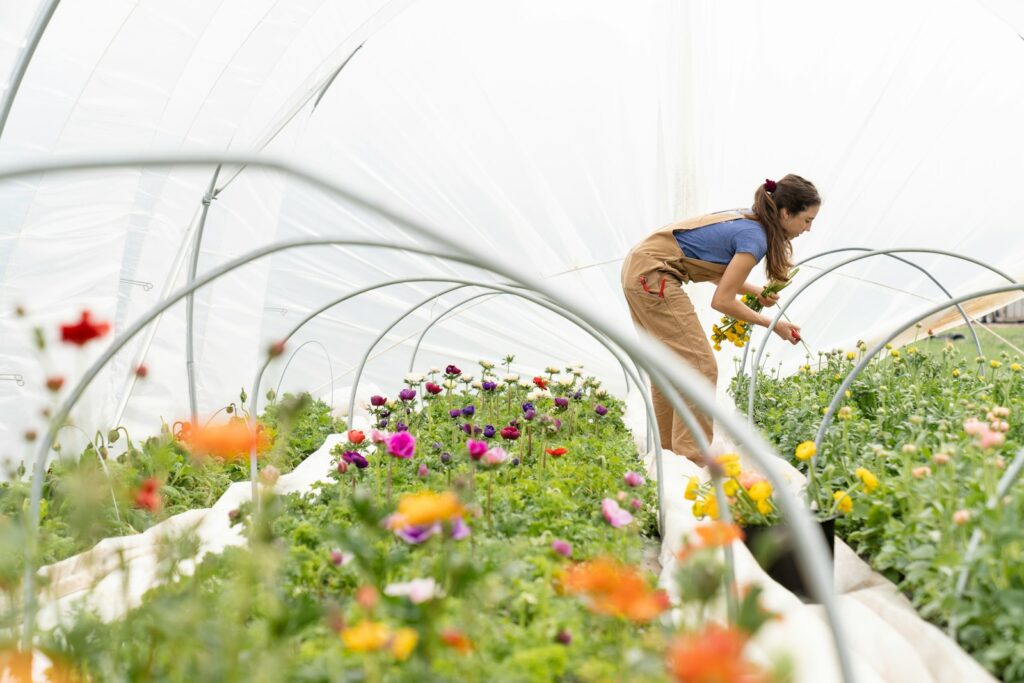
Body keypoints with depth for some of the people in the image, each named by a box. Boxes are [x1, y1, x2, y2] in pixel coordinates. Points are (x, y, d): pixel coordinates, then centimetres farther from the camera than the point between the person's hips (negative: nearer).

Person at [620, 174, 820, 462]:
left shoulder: (747, 220, 11)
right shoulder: (754, 238, -15)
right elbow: (722, 301, -14)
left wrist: (755, 290, 5)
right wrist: (771, 324, -4)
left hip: (638, 269, 10)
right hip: (652, 277, -10)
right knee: (700, 366, -7)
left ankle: (667, 450, 23)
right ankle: (693, 458, -5)